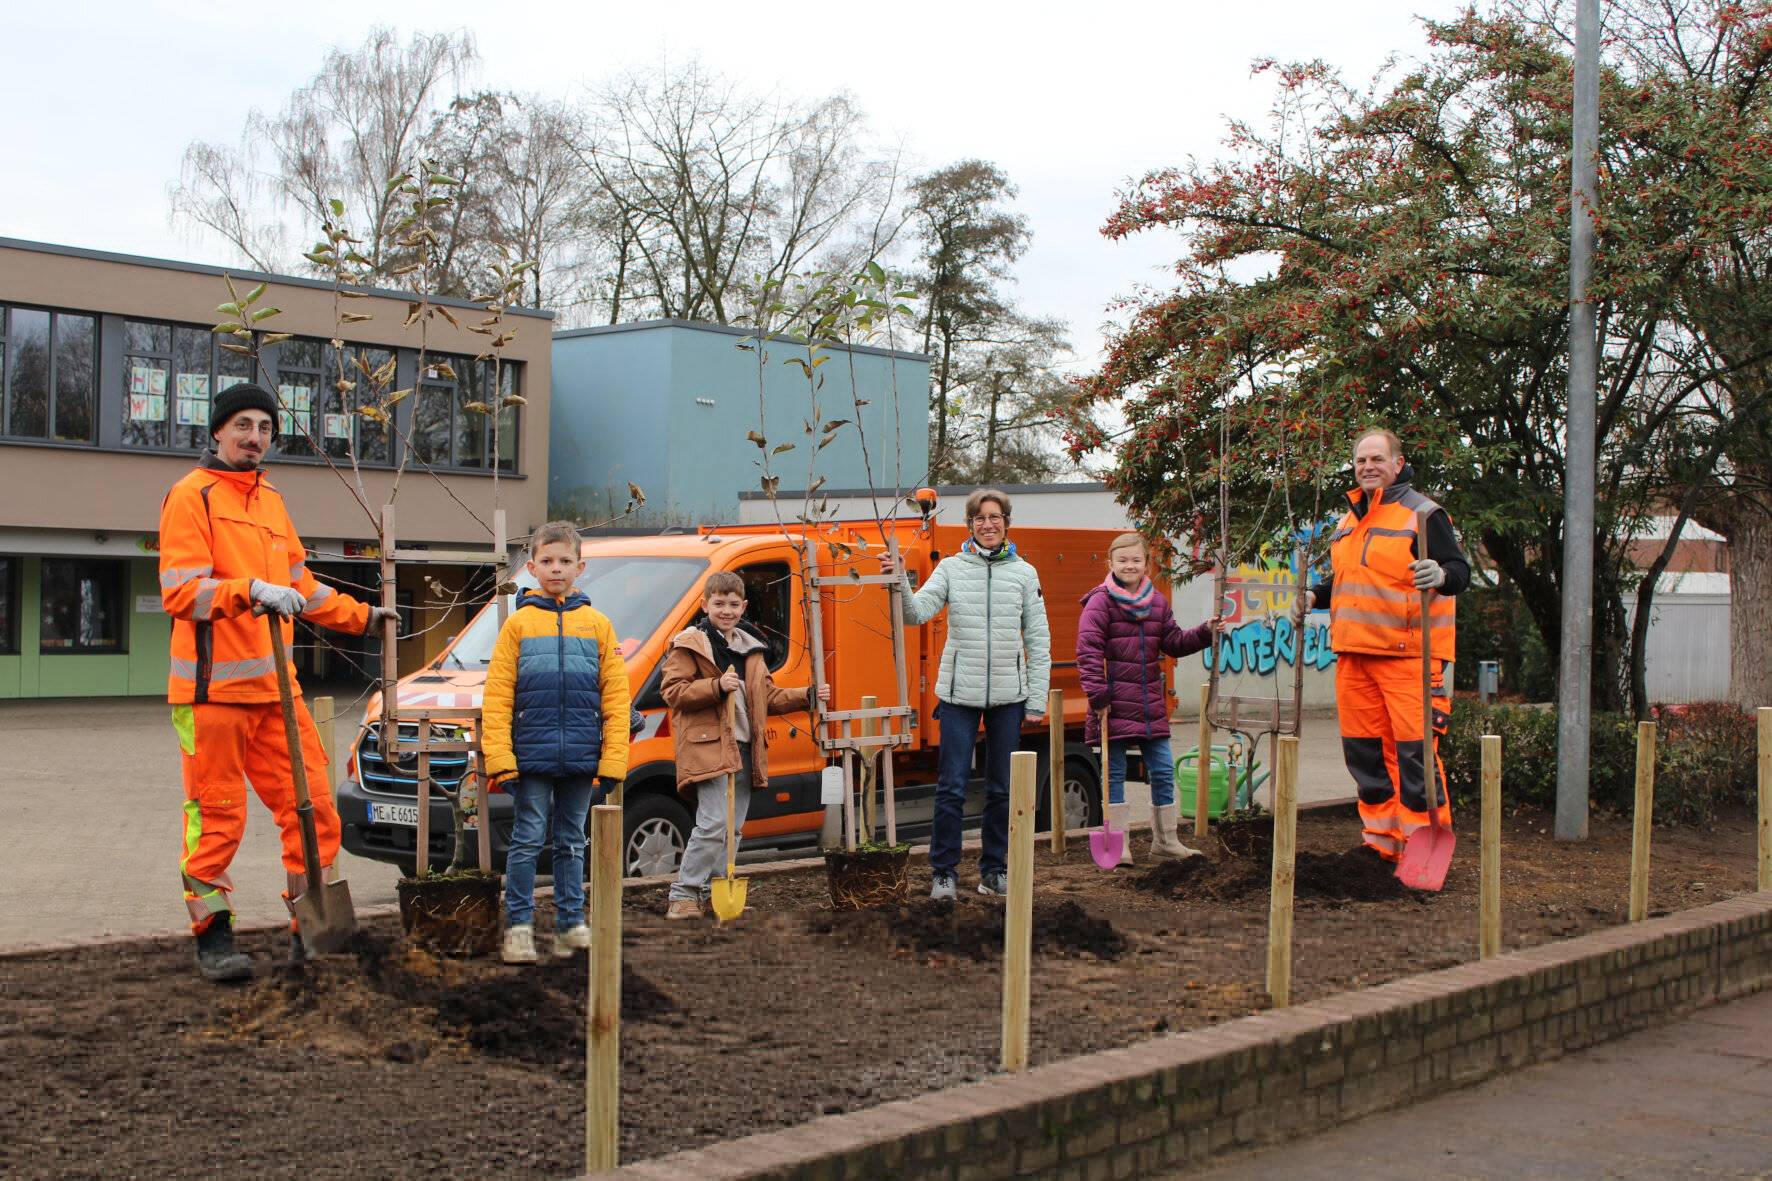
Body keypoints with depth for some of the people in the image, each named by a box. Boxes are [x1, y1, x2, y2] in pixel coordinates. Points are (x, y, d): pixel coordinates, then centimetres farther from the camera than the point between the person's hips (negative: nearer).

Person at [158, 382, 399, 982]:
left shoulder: (270, 501, 20)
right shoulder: (192, 496, -5)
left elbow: (301, 585, 29)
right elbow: (181, 591, -15)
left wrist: (362, 616, 28)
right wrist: (251, 590, -28)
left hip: (276, 685, 7)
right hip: (213, 688, -7)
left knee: (311, 805, 5)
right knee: (217, 816, -1)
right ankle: (213, 937, 11)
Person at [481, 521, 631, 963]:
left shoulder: (597, 624, 6)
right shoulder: (518, 623, 2)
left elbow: (615, 696, 4)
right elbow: (497, 695, -2)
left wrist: (613, 760, -3)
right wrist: (500, 757, -10)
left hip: (581, 757, 2)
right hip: (531, 756, -2)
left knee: (572, 843, 11)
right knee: (528, 840, 1)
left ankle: (571, 925, 19)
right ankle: (519, 927, 8)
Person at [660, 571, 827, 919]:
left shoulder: (750, 647, 19)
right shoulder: (689, 644, -3)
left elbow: (768, 697, 22)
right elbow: (673, 691, -11)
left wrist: (807, 696, 9)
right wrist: (717, 686, -22)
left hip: (744, 749, 8)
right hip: (709, 747, -8)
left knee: (732, 828, 11)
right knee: (713, 824, -16)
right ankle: (683, 894, -8)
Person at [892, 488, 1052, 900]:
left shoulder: (1024, 573, 5)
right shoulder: (951, 568, 2)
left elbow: (1038, 641, 5)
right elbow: (917, 612, -8)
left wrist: (1036, 701, 1)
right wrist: (900, 583, -27)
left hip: (1008, 696, 2)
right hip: (959, 694, -2)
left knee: (1001, 789, 10)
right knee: (951, 788, -2)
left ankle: (994, 869, 22)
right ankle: (943, 871, 9)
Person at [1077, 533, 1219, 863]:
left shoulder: (1157, 602, 12)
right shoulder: (1100, 602, -7)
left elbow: (1174, 643, 16)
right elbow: (1088, 651, -12)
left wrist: (1205, 632, 1)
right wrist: (1097, 694, -18)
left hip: (1151, 705, 6)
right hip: (1115, 705, -6)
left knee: (1162, 773, 9)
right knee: (1114, 773, 2)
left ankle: (1165, 842, 20)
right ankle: (1118, 845, 9)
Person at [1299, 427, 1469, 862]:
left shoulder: (1423, 513, -3)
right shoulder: (1348, 519, 19)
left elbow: (1459, 569, -11)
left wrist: (1441, 575, -33)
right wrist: (1315, 595, 10)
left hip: (1407, 654, -7)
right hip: (1353, 653, 7)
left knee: (1414, 747, -9)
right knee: (1362, 747, 9)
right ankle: (1382, 838, 20)